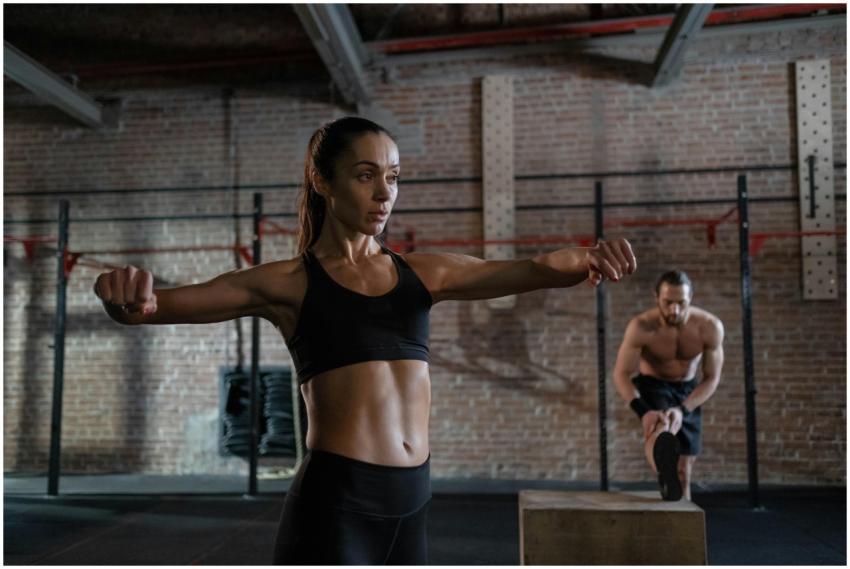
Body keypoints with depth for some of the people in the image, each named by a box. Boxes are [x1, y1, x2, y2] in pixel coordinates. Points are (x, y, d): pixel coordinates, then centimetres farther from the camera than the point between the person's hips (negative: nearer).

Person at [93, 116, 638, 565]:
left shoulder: (424, 272, 9)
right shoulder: (289, 282, -2)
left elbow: (533, 270, -1)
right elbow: (161, 303, -9)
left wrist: (587, 258, -23)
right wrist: (127, 297, -33)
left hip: (411, 505, 5)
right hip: (333, 506, -5)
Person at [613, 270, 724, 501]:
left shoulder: (710, 327, -21)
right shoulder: (641, 327, -26)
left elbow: (712, 378, -13)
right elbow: (621, 374, -21)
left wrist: (683, 410, -28)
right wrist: (643, 411, -37)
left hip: (687, 391, 3)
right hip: (652, 386, -3)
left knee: (683, 474, 6)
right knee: (659, 427, -39)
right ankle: (666, 479, -66)